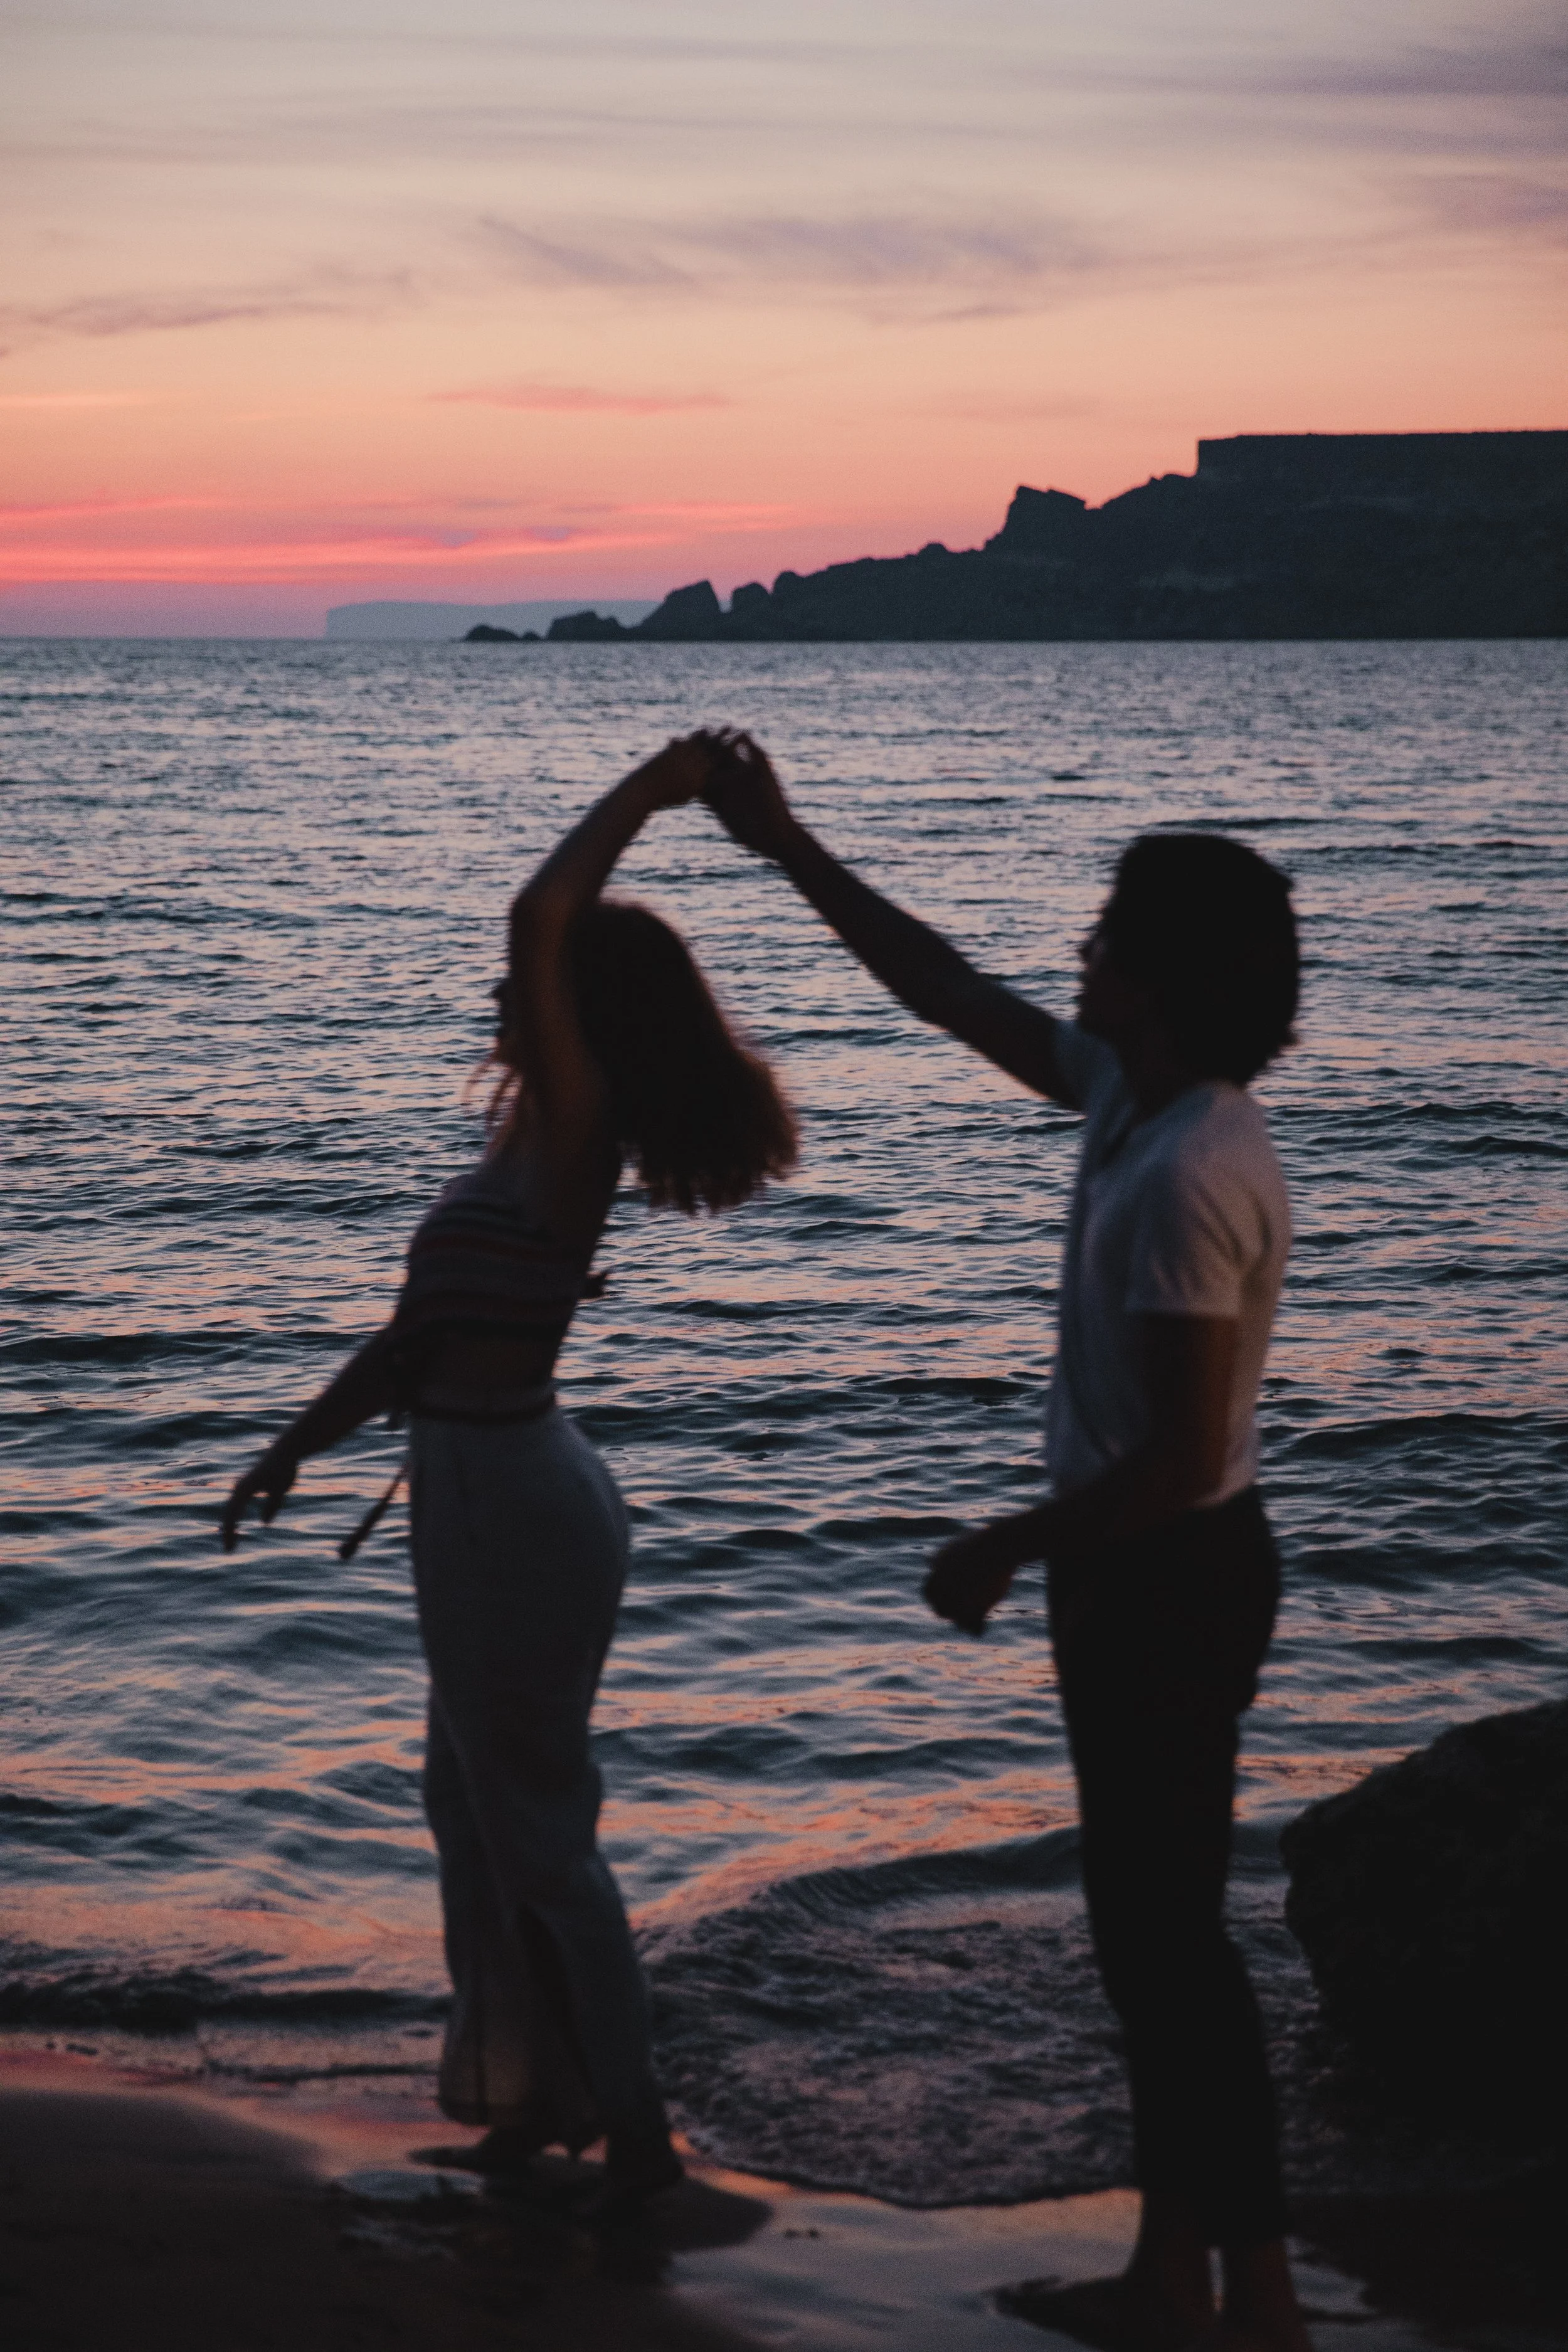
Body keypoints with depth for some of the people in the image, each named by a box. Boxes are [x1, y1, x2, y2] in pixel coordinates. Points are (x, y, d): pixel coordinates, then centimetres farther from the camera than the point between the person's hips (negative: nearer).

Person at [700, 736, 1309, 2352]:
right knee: (1146, 1928, 15)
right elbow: (954, 998, 16)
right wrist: (788, 849, 16)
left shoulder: (1187, 1180, -26)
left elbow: (1182, 1456, -27)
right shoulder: (1131, 1095, 3)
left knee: (1170, 1933, -1)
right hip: (1136, 1577, 10)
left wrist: (1005, 1550, -14)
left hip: (1170, 1584, -10)